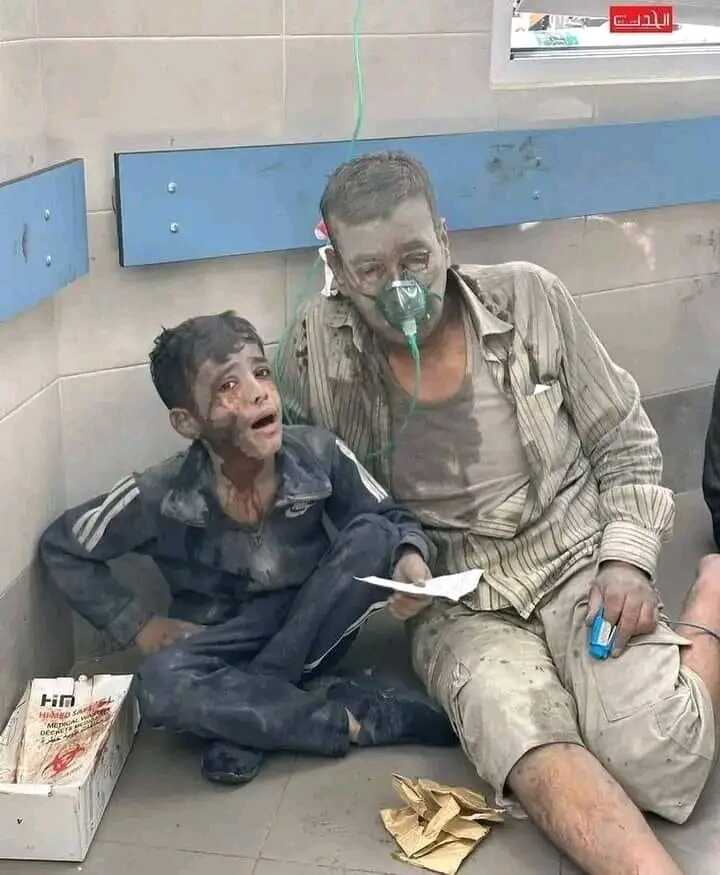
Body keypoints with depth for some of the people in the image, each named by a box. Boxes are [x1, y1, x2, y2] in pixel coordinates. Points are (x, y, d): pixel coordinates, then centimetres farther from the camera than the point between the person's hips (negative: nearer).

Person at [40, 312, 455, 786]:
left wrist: (410, 556, -26)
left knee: (374, 534, -24)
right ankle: (364, 718, -23)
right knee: (163, 685, -34)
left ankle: (242, 723, -19)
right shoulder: (157, 497, -19)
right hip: (219, 644, -1)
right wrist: (139, 625, -8)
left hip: (311, 628, 2)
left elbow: (390, 518, -3)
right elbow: (62, 548, -4)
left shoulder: (320, 454, -18)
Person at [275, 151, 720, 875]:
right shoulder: (315, 349, -5)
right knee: (528, 746, -34)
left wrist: (628, 561, -9)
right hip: (456, 604, 0)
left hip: (579, 562, 1)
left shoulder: (528, 298, -4)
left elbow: (625, 443, 5)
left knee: (654, 757, -24)